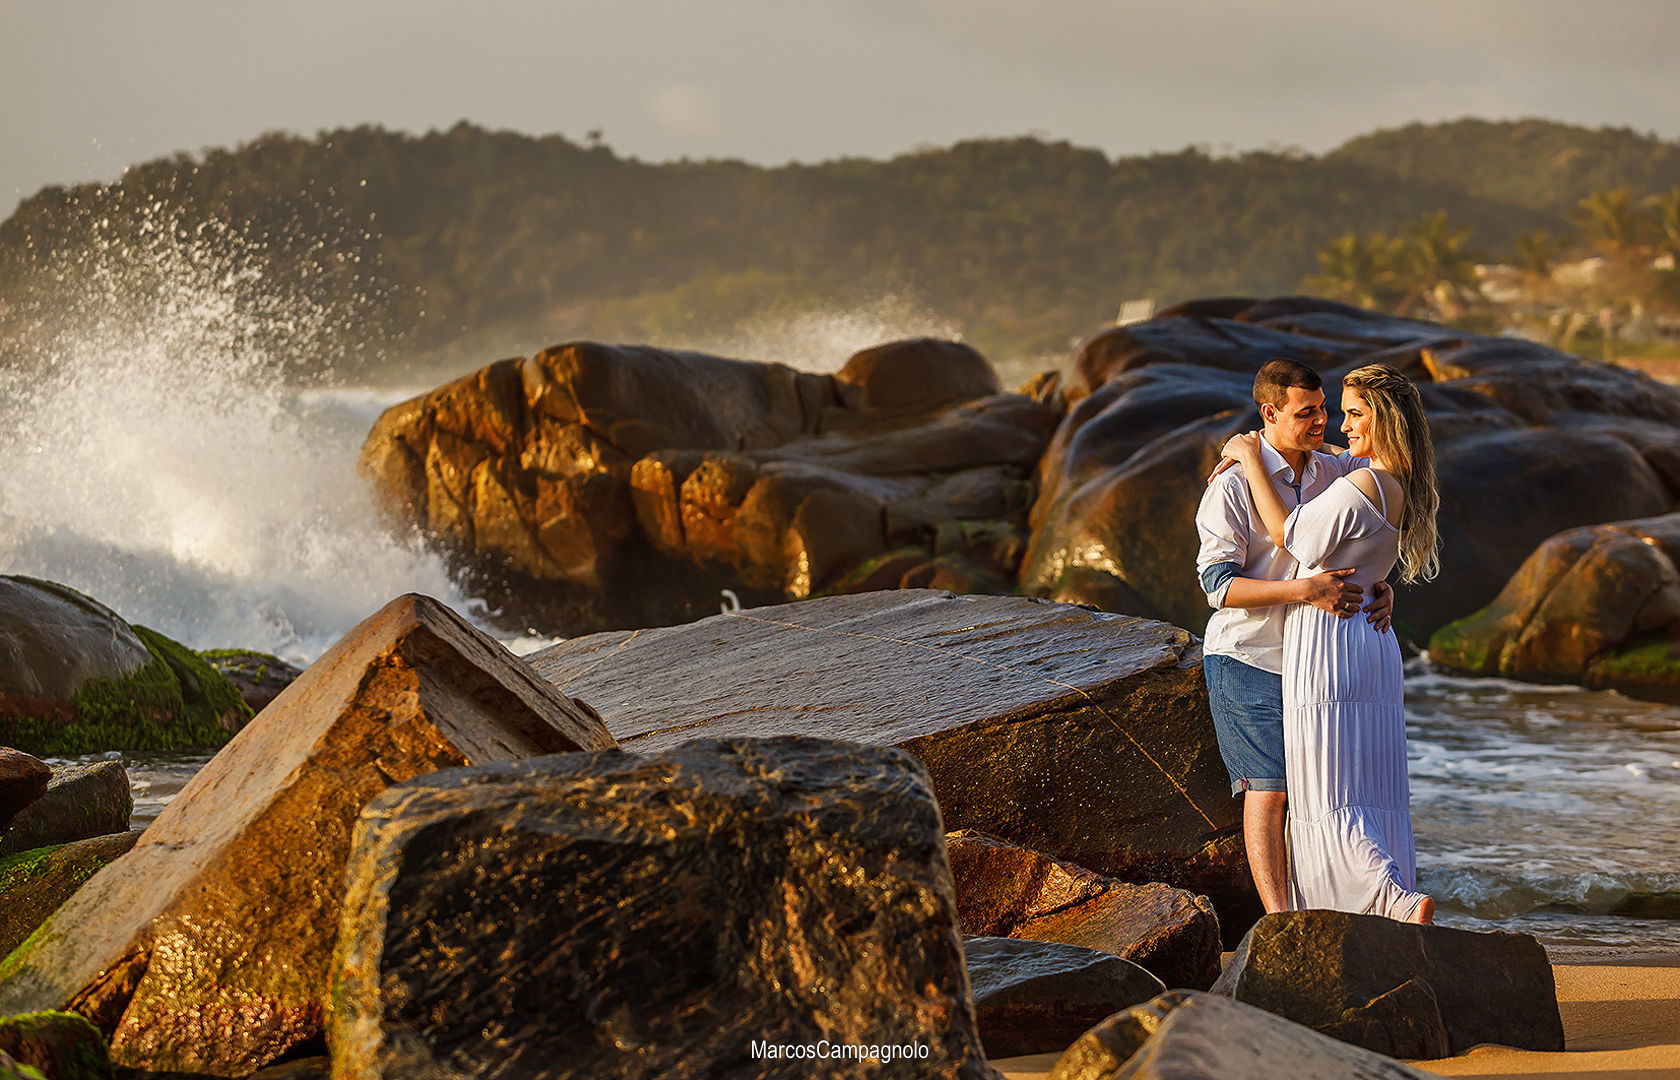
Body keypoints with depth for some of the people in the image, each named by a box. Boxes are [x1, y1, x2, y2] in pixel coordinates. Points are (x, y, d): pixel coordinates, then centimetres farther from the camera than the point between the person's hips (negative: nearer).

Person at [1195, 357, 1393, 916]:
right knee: (1269, 789, -10)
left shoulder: (1336, 473, 7)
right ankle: (1279, 920, -10)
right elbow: (1219, 585, -18)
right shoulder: (1232, 487, -12)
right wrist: (1304, 590, -29)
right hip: (1248, 659, -6)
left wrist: (1381, 591, -3)